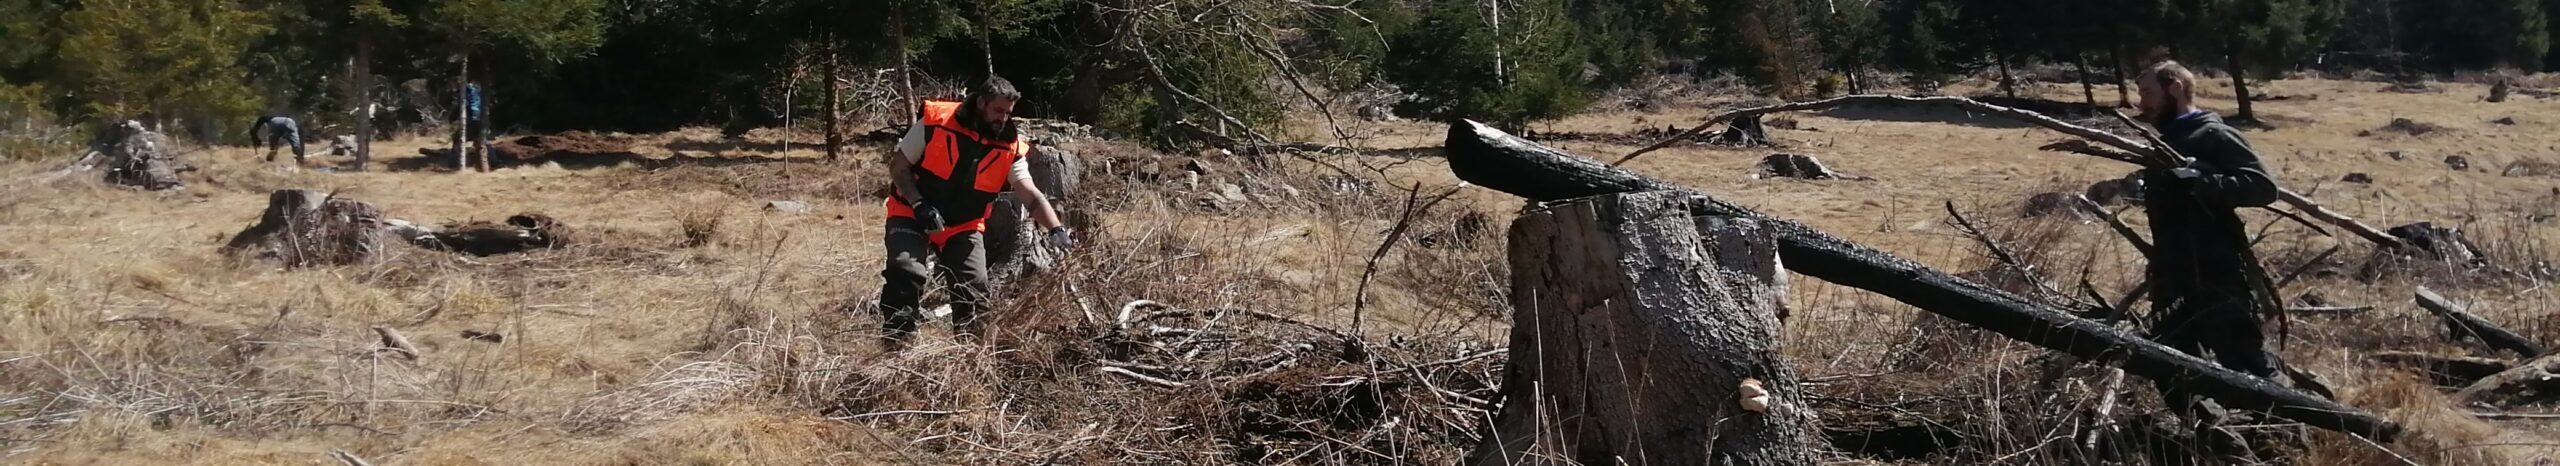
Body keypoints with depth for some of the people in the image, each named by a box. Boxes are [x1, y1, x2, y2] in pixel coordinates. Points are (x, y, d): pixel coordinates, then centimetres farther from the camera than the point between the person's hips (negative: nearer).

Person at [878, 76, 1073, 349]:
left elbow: (1031, 195, -14)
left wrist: (1056, 229, -31)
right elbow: (898, 166, -8)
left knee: (975, 288, -4)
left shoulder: (1009, 148, -7)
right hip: (912, 216, -3)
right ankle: (897, 342, -15)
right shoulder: (934, 122, -15)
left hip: (964, 227, 3)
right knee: (906, 273, -24)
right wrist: (919, 204, -22)